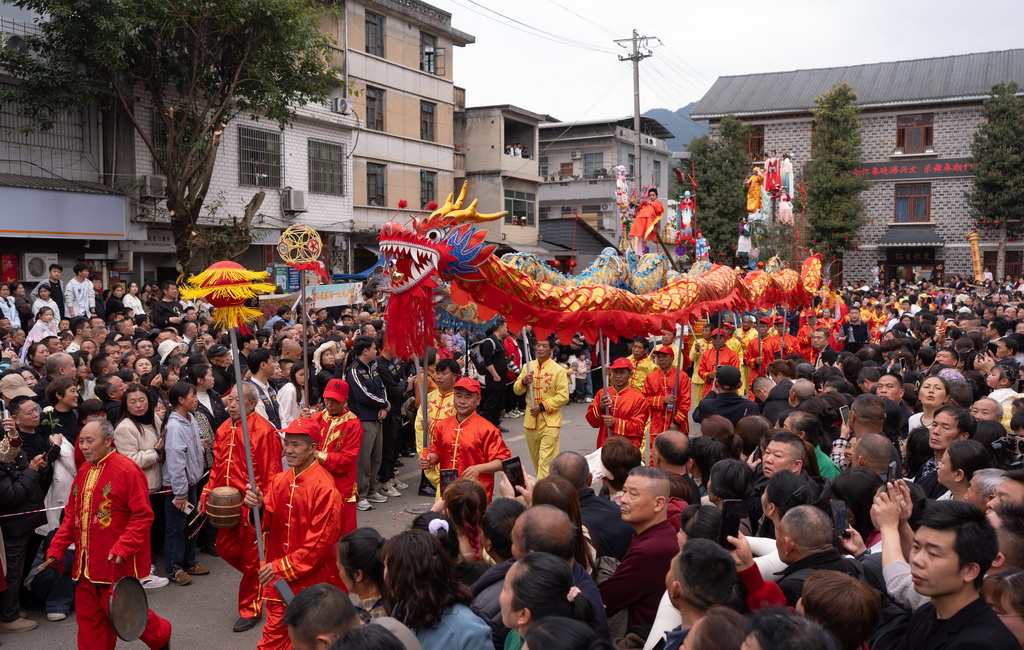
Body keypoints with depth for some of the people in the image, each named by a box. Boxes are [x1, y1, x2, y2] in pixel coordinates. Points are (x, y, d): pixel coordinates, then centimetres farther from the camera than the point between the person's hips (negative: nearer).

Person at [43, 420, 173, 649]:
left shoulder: (127, 470, -14)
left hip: (116, 562, -7)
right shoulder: (83, 472, 9)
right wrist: (56, 550, 8)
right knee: (89, 619, 11)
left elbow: (142, 516, -16)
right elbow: (71, 515, 16)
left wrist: (123, 548, -24)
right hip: (86, 564, 7)